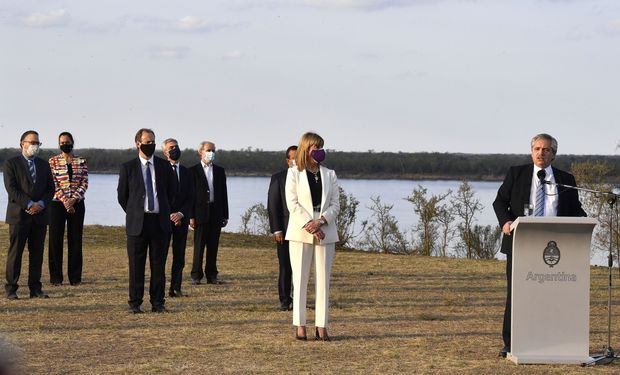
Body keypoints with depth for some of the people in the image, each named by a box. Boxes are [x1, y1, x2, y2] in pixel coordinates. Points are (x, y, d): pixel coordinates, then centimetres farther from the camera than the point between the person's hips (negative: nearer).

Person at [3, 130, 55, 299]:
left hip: (40, 215, 4)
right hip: (19, 215, -4)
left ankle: (35, 289, 9)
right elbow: (11, 189, -9)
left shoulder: (44, 165, 15)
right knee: (15, 253, -2)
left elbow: (50, 189, 10)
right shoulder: (11, 164, 1)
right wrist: (29, 205, -16)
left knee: (37, 253, 5)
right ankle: (11, 289, 2)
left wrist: (41, 204, -8)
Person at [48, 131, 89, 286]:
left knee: (76, 239, 2)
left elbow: (85, 182, 1)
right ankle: (56, 277, 6)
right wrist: (64, 200, -14)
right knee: (56, 239, 0)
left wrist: (74, 198, -12)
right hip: (57, 203, -1)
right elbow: (52, 182, -4)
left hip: (77, 204, 1)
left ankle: (75, 277, 9)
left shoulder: (81, 161, 7)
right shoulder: (53, 161, 3)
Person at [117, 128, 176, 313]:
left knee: (158, 264, 4)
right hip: (137, 222, -2)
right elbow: (122, 195, 9)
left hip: (160, 221, 2)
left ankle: (158, 302, 9)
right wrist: (134, 214, 8)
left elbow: (172, 191, 17)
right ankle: (135, 303, 6)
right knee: (136, 265, 1)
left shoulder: (164, 166, 7)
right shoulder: (128, 167, 2)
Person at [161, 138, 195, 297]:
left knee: (179, 256, 3)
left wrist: (181, 213, -7)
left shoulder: (186, 172, 14)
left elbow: (190, 198, 10)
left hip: (181, 218, 4)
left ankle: (176, 288, 8)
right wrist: (170, 216, -10)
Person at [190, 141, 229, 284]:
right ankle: (196, 276, 3)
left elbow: (223, 193, 13)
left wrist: (225, 215, 8)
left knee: (213, 246, 5)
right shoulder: (193, 171, 1)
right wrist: (191, 216, -9)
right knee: (199, 246, -2)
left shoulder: (220, 171, 14)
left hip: (216, 213, 4)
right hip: (201, 213, -4)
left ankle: (211, 275, 9)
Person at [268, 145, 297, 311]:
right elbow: (272, 206, -1)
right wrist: (276, 230, -9)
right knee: (285, 267, -1)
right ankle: (285, 300, 6)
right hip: (285, 229, -2)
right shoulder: (278, 178, 2)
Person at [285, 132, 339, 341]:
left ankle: (321, 326, 2)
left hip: (325, 232, 3)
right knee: (300, 279, -2)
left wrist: (320, 221, -13)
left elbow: (335, 205, 5)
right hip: (300, 232, -3)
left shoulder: (329, 175, 12)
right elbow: (292, 203, -5)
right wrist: (308, 225, -16)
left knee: (323, 279, 1)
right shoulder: (294, 173, 5)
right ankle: (300, 326, 0)